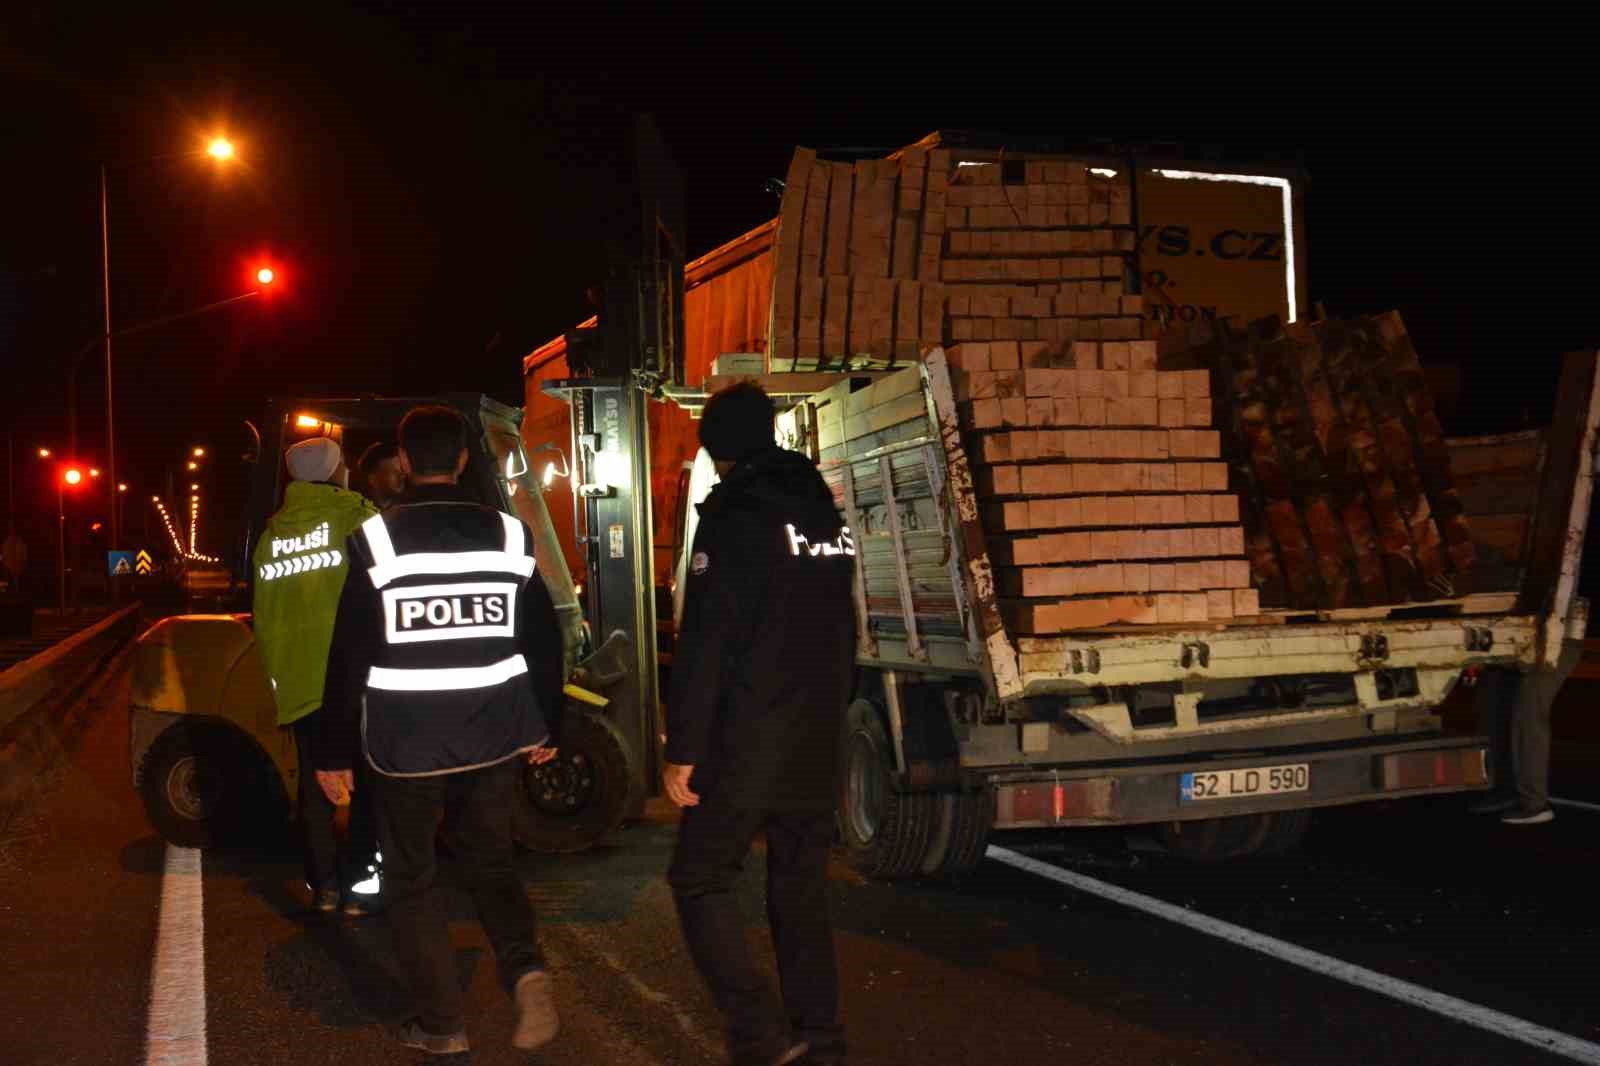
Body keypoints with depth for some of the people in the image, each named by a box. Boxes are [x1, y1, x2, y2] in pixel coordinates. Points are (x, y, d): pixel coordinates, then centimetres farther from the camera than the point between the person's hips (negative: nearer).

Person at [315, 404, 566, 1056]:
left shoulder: (376, 539, -9)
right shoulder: (509, 535, 0)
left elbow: (350, 655, -8)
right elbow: (545, 641, 5)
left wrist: (335, 752, 1)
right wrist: (546, 727, 17)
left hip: (406, 742, -3)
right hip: (496, 736, 3)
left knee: (411, 879, 13)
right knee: (488, 860, 21)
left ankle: (442, 1024, 14)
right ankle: (525, 970, -2)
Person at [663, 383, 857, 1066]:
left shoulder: (735, 514, -12)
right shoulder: (827, 515, 12)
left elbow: (704, 643, -17)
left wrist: (683, 748, -14)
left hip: (747, 742, -7)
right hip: (818, 744, 7)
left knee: (700, 880, 3)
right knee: (802, 888, 14)